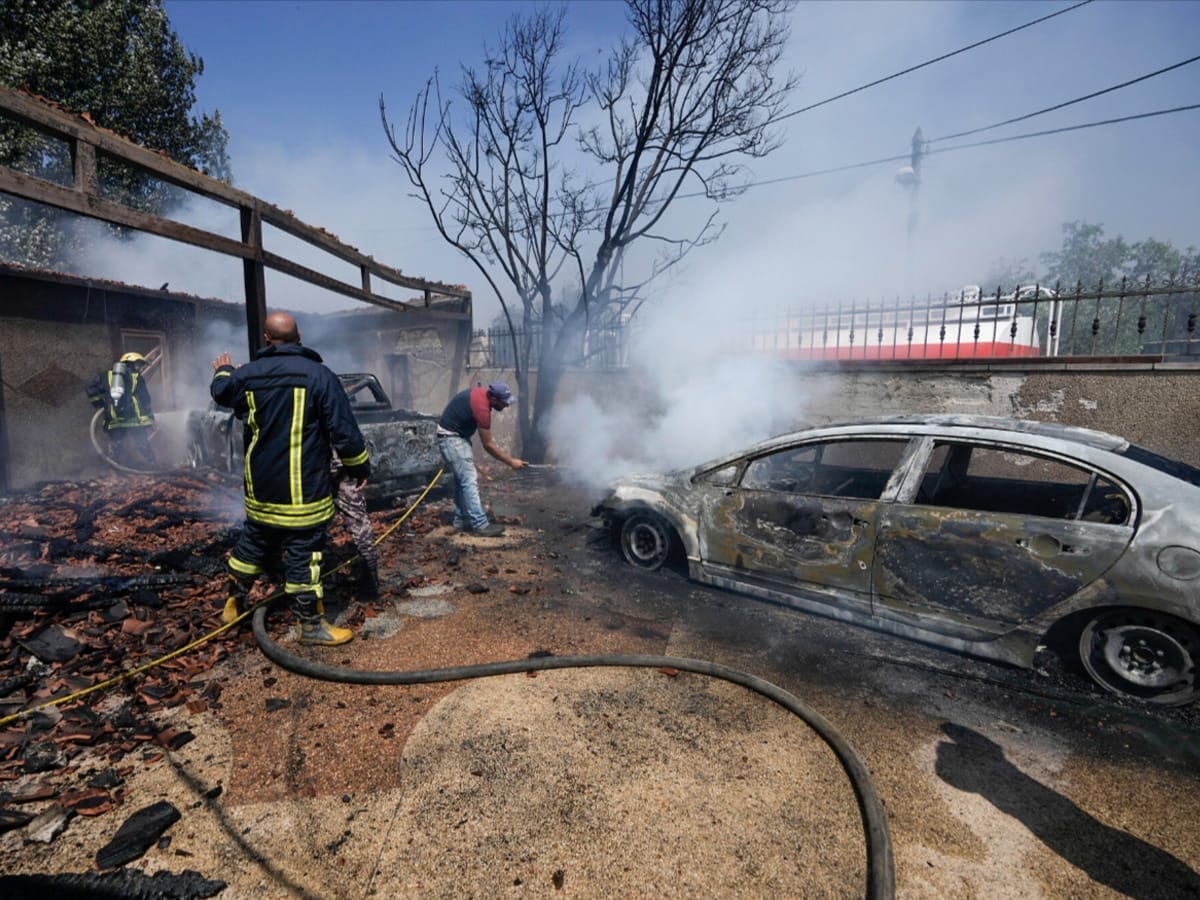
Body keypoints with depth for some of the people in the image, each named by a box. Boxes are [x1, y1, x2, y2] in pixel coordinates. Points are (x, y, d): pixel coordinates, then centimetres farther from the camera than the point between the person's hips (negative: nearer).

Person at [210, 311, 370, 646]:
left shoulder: (248, 374, 3)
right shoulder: (319, 375, -14)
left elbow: (221, 391, 28)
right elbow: (344, 432, -16)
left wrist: (222, 370, 51)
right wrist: (360, 468, -3)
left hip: (260, 486, 6)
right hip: (303, 488, -6)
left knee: (252, 543, 23)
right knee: (303, 553, 0)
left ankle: (233, 605, 41)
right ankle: (311, 625, 10)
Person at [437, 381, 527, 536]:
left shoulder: (483, 393, 0)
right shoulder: (482, 408, -27)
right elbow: (488, 445, -21)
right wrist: (511, 462, -15)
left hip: (456, 435, 10)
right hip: (451, 438, -10)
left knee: (462, 479, 13)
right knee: (470, 481, -12)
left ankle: (460, 521, 20)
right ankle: (481, 525, -11)